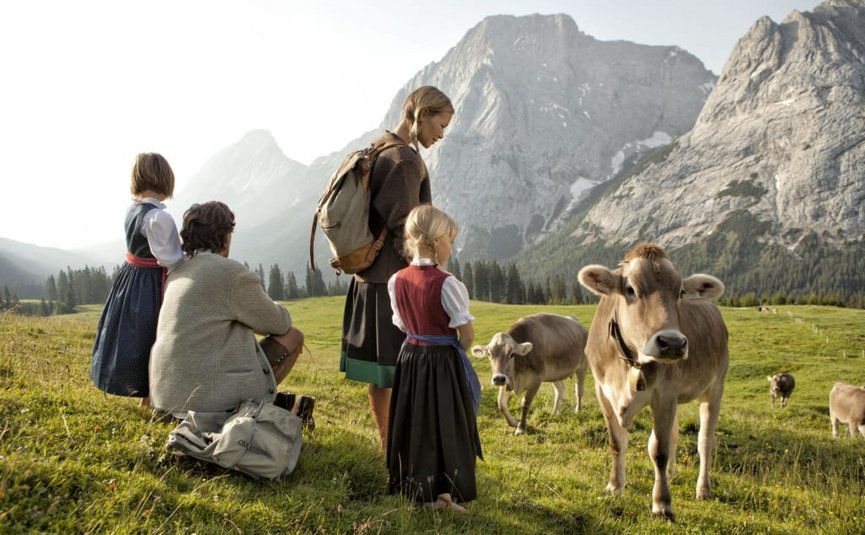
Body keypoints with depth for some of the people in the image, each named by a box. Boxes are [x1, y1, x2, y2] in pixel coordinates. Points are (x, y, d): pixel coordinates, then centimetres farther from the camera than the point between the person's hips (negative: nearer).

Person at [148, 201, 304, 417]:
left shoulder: (177, 274, 14)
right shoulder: (234, 273, -11)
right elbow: (278, 323, 0)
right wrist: (279, 311, 24)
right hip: (210, 393, -9)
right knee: (292, 336, 6)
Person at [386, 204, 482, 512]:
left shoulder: (397, 281, -2)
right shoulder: (447, 284, -20)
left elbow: (403, 326, 7)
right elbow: (468, 335, -14)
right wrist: (455, 350, 5)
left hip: (410, 357, 6)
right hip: (443, 361, -5)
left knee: (414, 423, 17)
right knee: (445, 426, 6)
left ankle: (412, 484, 28)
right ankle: (442, 493, 14)